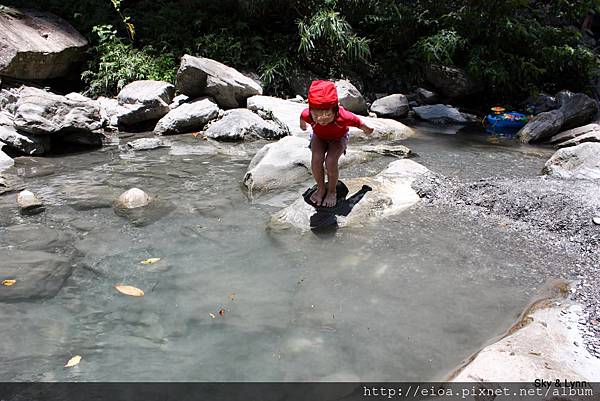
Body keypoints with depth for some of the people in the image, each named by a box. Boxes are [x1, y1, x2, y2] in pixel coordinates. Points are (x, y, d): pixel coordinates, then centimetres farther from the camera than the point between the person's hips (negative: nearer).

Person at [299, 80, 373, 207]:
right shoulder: (308, 115, -37)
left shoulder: (343, 117, -41)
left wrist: (366, 129, 5)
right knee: (316, 158, -26)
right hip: (319, 137, 2)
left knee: (331, 161, -26)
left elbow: (356, 122, -17)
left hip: (338, 138, -2)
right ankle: (321, 188, -1)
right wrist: (302, 125, 16)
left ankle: (332, 191, -2)